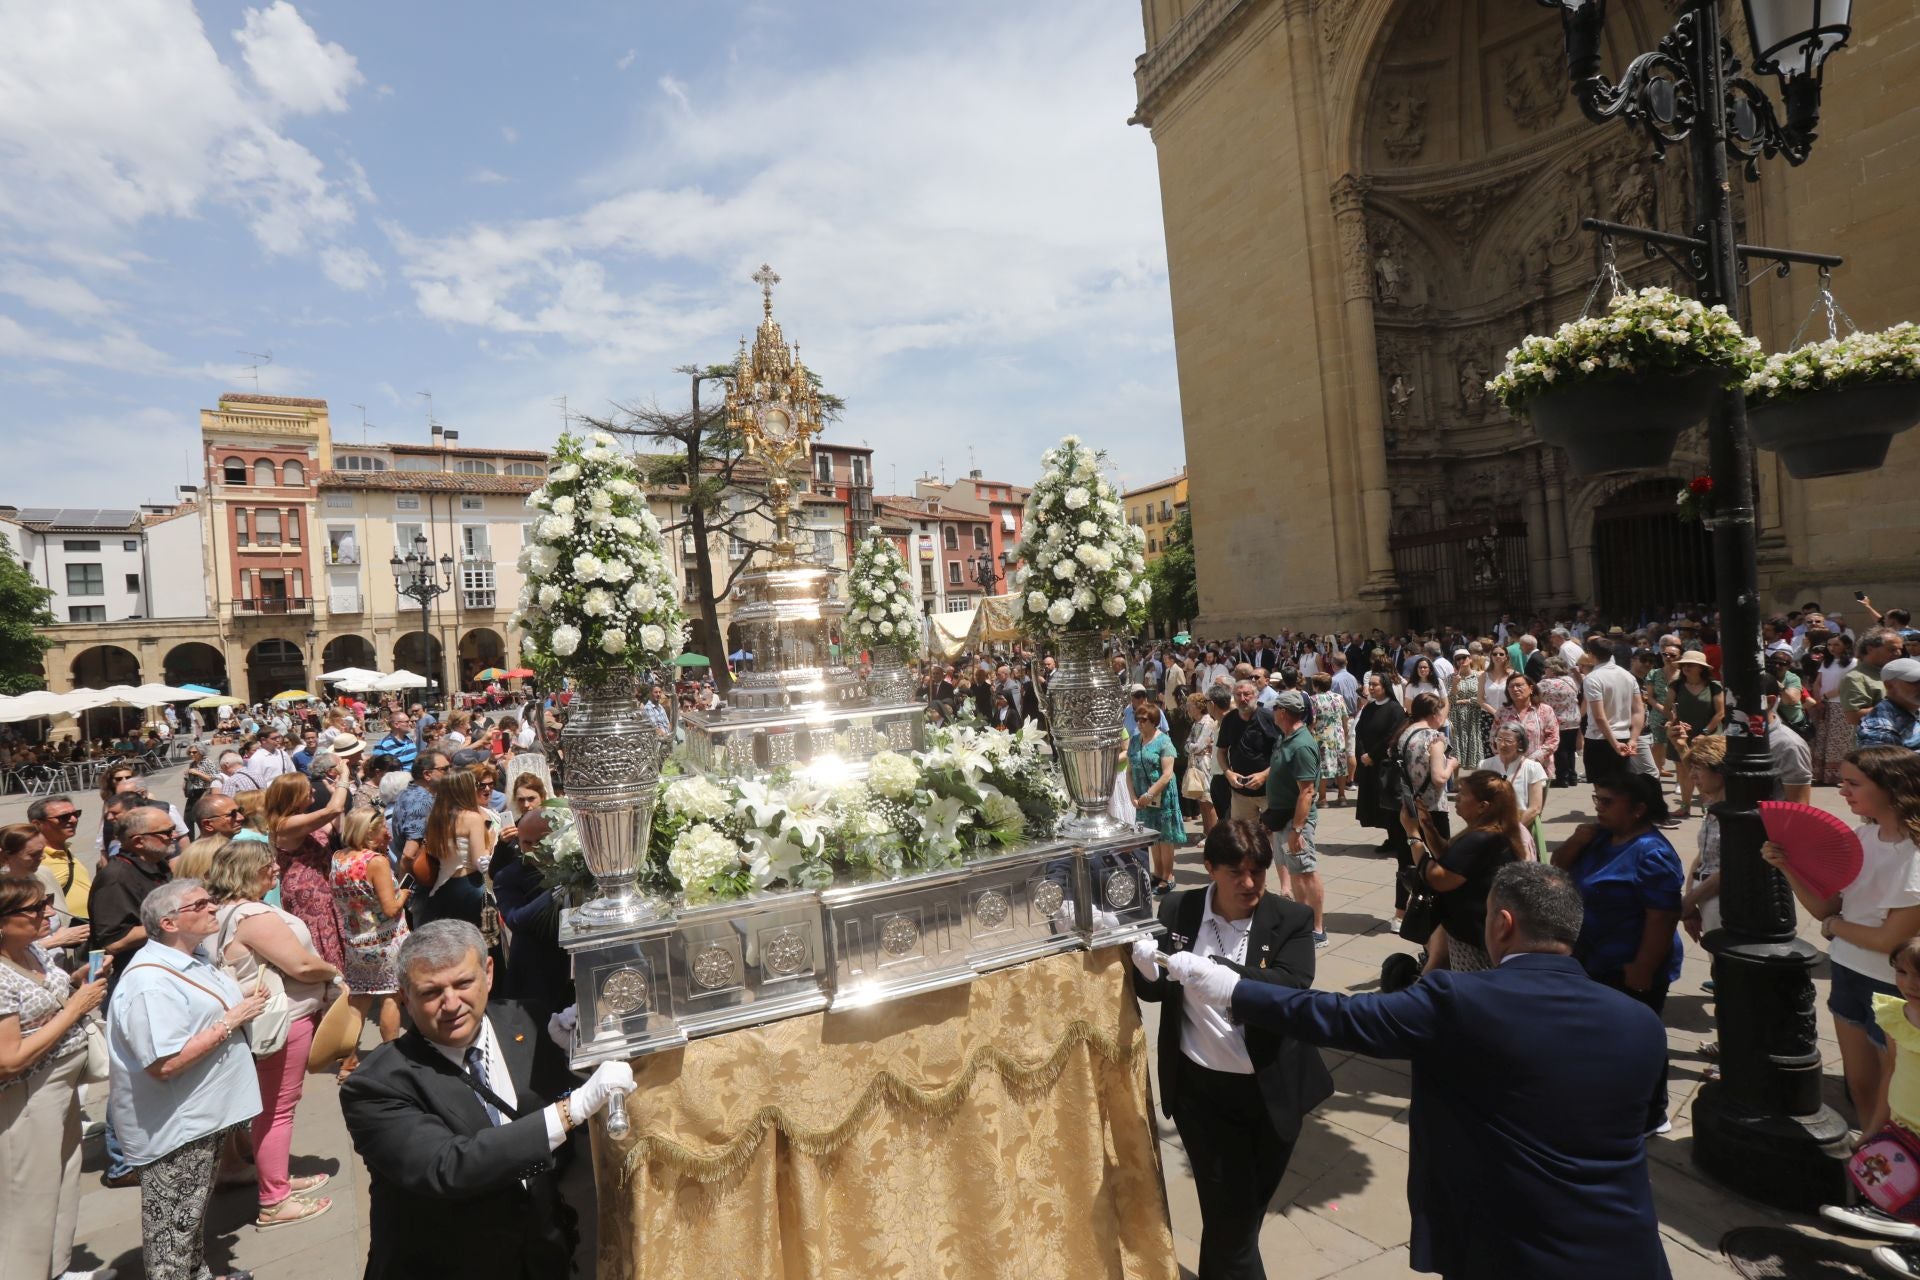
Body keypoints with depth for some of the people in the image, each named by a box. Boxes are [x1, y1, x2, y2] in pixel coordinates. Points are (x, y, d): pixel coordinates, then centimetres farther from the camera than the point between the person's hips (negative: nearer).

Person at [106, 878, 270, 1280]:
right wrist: (231, 1021, -25)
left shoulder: (196, 957, 4)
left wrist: (246, 1003, 1)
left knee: (194, 1212, 25)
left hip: (203, 1112, 10)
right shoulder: (151, 981, -26)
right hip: (173, 1124, -10)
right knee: (174, 1224, 7)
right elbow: (164, 1064, -30)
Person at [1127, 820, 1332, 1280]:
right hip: (1202, 1091, -1)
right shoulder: (1177, 911, -7)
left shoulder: (1291, 919, -9)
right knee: (1229, 1214, 3)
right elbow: (1152, 990, 1)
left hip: (1272, 1092, 1)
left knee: (1249, 1210, 21)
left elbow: (1290, 987, -25)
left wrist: (1214, 969, -37)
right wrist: (1146, 963, -23)